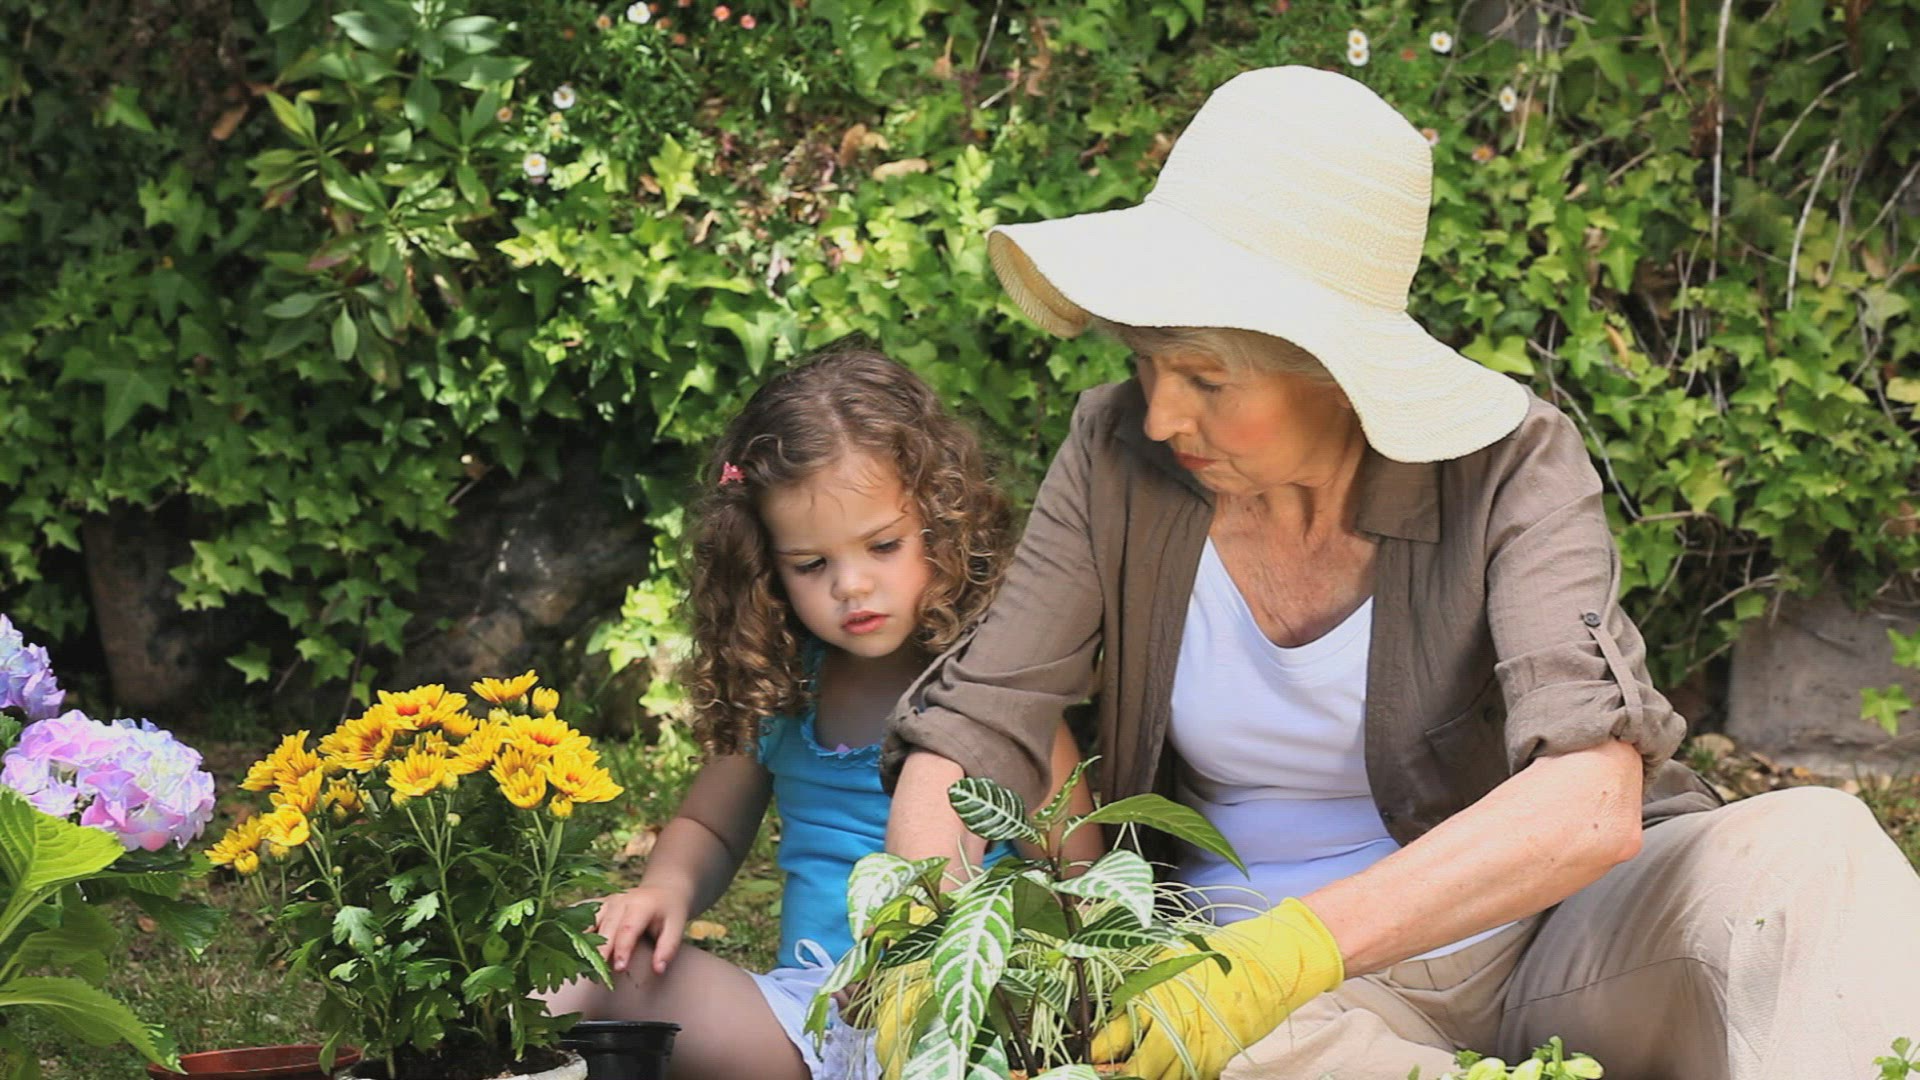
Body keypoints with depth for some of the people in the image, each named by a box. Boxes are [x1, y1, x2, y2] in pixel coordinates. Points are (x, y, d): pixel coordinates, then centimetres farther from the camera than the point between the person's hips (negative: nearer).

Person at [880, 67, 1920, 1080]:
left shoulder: (1506, 467, -16)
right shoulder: (1121, 461, -7)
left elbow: (1591, 803, -31)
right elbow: (965, 739, -6)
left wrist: (1292, 950, -44)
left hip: (1537, 938, -1)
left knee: (1810, 843, -30)